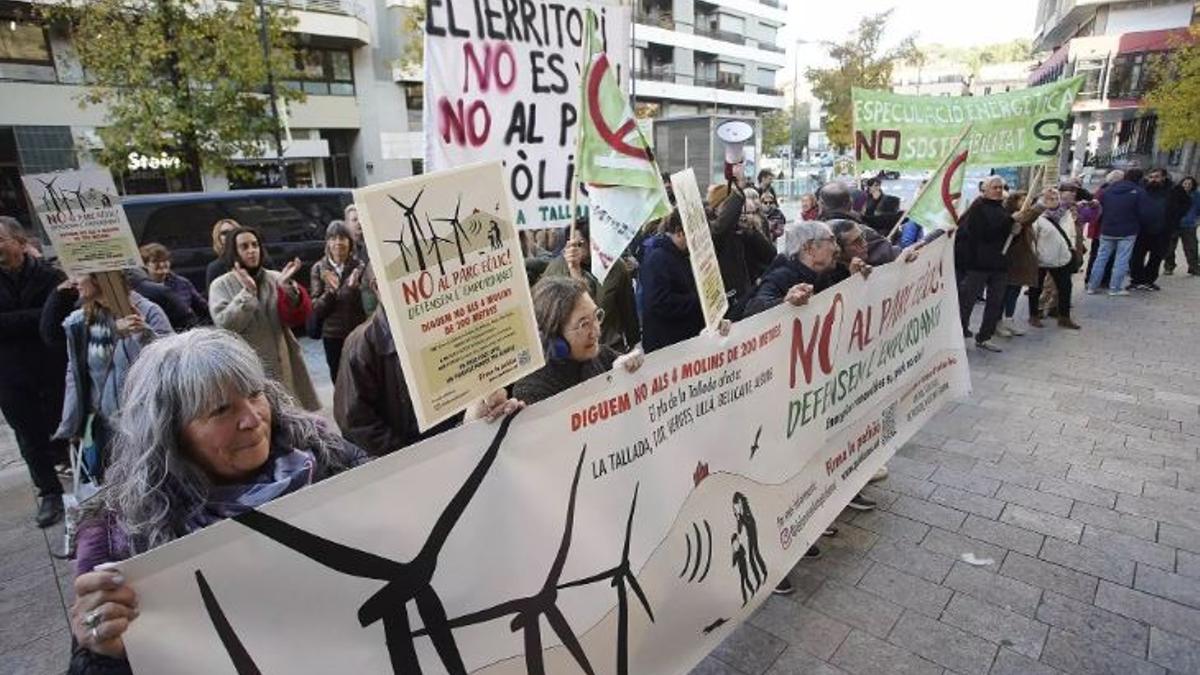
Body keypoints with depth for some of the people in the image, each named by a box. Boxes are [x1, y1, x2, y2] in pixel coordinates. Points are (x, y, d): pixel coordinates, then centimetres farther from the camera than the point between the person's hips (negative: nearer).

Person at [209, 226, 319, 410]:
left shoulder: (276, 278, 5)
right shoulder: (221, 286, 2)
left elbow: (296, 317, -3)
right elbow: (224, 325, -11)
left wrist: (288, 287, -18)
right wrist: (248, 292, -18)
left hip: (282, 364, 2)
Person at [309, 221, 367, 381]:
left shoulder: (360, 266, 1)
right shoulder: (319, 269, 2)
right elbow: (316, 309, -1)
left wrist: (355, 287, -20)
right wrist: (330, 291, -18)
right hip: (333, 337, 1)